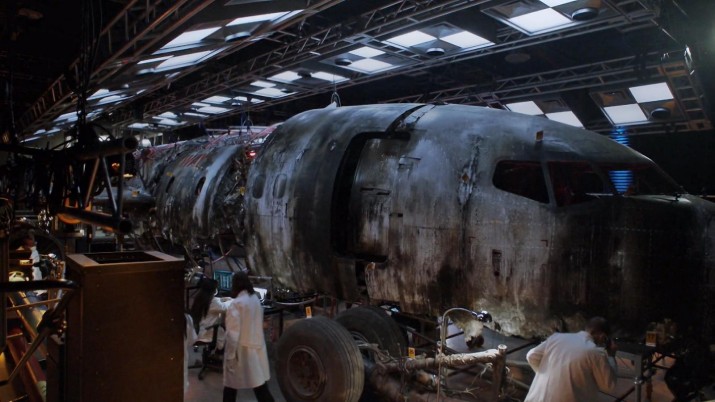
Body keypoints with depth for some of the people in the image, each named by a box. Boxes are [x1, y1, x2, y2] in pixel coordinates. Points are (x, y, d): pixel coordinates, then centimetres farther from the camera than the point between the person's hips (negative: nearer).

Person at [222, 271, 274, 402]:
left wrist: (230, 354, -11)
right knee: (260, 384, 11)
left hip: (241, 350, -6)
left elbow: (233, 333, -17)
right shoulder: (256, 300, 3)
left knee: (231, 386, 12)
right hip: (257, 348, 6)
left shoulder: (235, 304, -17)